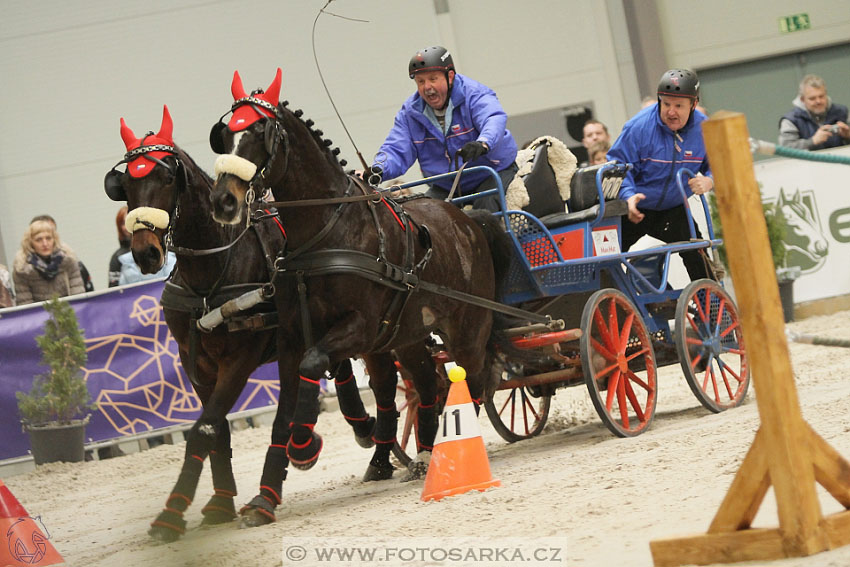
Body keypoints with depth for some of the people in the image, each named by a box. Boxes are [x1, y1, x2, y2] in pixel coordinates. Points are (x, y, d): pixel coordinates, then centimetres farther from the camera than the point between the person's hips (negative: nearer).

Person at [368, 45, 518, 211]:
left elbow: (495, 119, -38)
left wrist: (483, 143, -63)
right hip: (446, 186, 5)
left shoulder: (474, 94, -18)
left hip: (492, 173, -4)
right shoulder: (410, 111, -4)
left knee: (485, 207, -33)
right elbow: (397, 150, -10)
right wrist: (378, 170, -34)